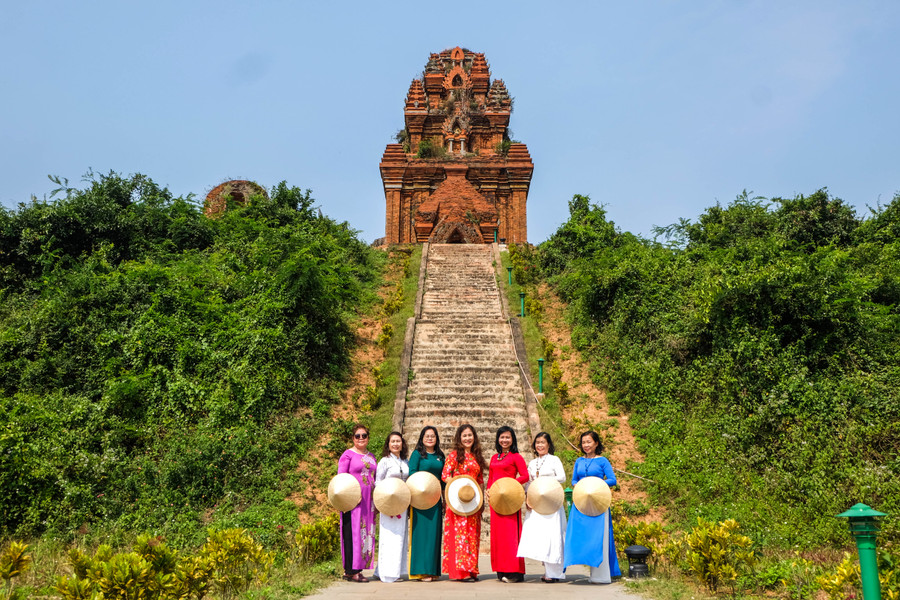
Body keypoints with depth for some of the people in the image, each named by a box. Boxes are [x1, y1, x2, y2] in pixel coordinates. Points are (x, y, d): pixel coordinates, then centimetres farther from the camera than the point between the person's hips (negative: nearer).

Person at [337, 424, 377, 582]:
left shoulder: (371, 456, 17)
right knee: (353, 532, -6)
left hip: (368, 501, 6)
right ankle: (351, 571, -3)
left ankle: (357, 568, 14)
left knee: (367, 532, 6)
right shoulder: (348, 455, -1)